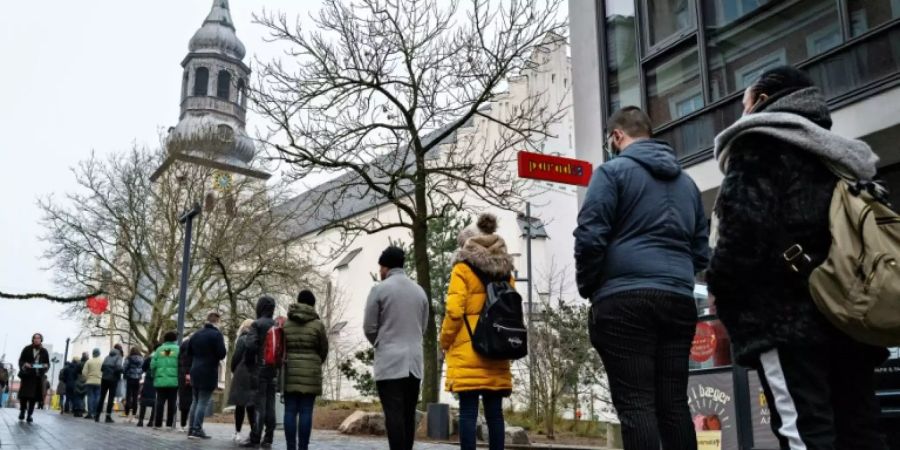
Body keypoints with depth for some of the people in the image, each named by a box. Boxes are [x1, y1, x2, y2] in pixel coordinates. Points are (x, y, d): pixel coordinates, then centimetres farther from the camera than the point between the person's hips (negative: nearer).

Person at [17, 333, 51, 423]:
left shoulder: (44, 351, 9)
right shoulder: (27, 349, 4)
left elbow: (48, 363, 13)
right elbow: (21, 360, 4)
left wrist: (46, 366, -9)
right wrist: (24, 364, -16)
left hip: (38, 376, 1)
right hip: (27, 375, -1)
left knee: (34, 396, -2)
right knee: (24, 394, -8)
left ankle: (30, 415, 2)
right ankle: (22, 412, 10)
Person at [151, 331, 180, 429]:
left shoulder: (159, 349, 7)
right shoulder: (177, 349, -2)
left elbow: (153, 365, 2)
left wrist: (155, 376, 16)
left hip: (160, 381, 2)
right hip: (173, 381, -2)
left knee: (160, 402, 5)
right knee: (171, 403, 3)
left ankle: (157, 423, 3)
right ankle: (169, 424, 3)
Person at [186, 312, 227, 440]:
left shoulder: (196, 334, 12)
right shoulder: (216, 334, -10)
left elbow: (189, 352, 19)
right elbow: (222, 354, -16)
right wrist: (225, 352, 4)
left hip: (195, 372, 7)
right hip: (209, 373, -7)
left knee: (195, 401, 14)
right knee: (203, 402, -5)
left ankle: (191, 429, 13)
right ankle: (197, 429, -8)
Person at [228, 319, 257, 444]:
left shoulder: (242, 339, -5)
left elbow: (236, 357, -6)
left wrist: (233, 371, 8)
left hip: (242, 376, -4)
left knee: (240, 404, 2)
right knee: (251, 404, 8)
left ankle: (238, 433, 4)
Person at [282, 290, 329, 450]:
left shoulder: (285, 323, 6)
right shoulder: (317, 324, -1)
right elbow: (324, 350, 7)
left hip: (289, 371, 2)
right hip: (310, 372, -2)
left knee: (290, 411, 3)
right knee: (306, 411, -2)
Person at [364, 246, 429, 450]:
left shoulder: (380, 289, -4)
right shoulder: (420, 291, 11)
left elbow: (369, 328, -1)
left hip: (389, 361, -5)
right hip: (414, 361, 5)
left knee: (394, 414, -7)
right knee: (408, 414, 9)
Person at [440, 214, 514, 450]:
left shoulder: (463, 269, -2)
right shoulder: (505, 271, 14)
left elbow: (454, 310, -10)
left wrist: (445, 342, 2)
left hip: (468, 352, -5)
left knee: (468, 411, -5)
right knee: (494, 412, 7)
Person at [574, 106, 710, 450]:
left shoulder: (613, 171, 1)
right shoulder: (686, 181, 21)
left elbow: (590, 237, -9)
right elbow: (701, 251, 24)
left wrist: (587, 287, 3)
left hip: (624, 300, -6)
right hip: (678, 300, 6)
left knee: (635, 405, -6)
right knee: (674, 405, 8)